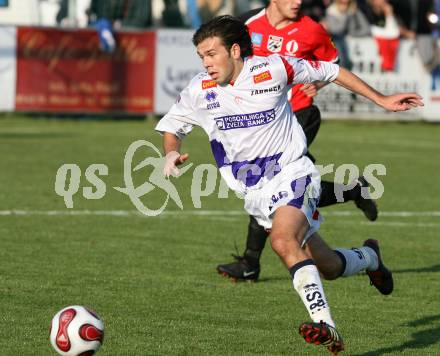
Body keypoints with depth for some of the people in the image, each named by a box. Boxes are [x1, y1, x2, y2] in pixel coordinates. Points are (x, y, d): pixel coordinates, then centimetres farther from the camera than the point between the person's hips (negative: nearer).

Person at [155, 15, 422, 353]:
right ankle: (369, 257, 43)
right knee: (326, 267, 9)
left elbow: (331, 72, 2)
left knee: (283, 241, -33)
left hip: (292, 174, -4)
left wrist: (382, 100, 4)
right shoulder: (200, 91, -4)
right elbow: (171, 125, 12)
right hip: (255, 194, 4)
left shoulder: (272, 68, -12)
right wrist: (172, 153, -11)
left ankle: (325, 325, -34)